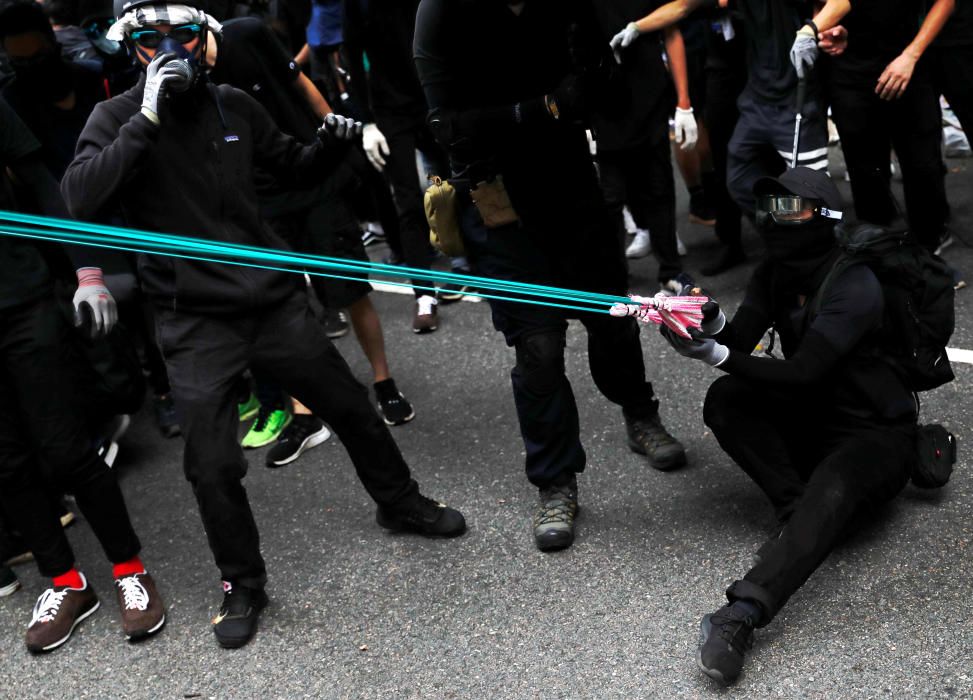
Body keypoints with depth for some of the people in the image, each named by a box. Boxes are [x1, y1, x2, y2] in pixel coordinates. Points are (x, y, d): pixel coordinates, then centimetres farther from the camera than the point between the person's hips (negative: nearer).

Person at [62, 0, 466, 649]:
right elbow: (79, 199, -23)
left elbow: (297, 168, 17)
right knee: (213, 465, -1)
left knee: (352, 407, 14)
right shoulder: (117, 118, -6)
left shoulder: (234, 106, 3)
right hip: (196, 321, -3)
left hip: (274, 299, 3)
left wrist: (335, 141, -5)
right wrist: (148, 118, -26)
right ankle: (243, 585, 22)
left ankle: (400, 503, 40)